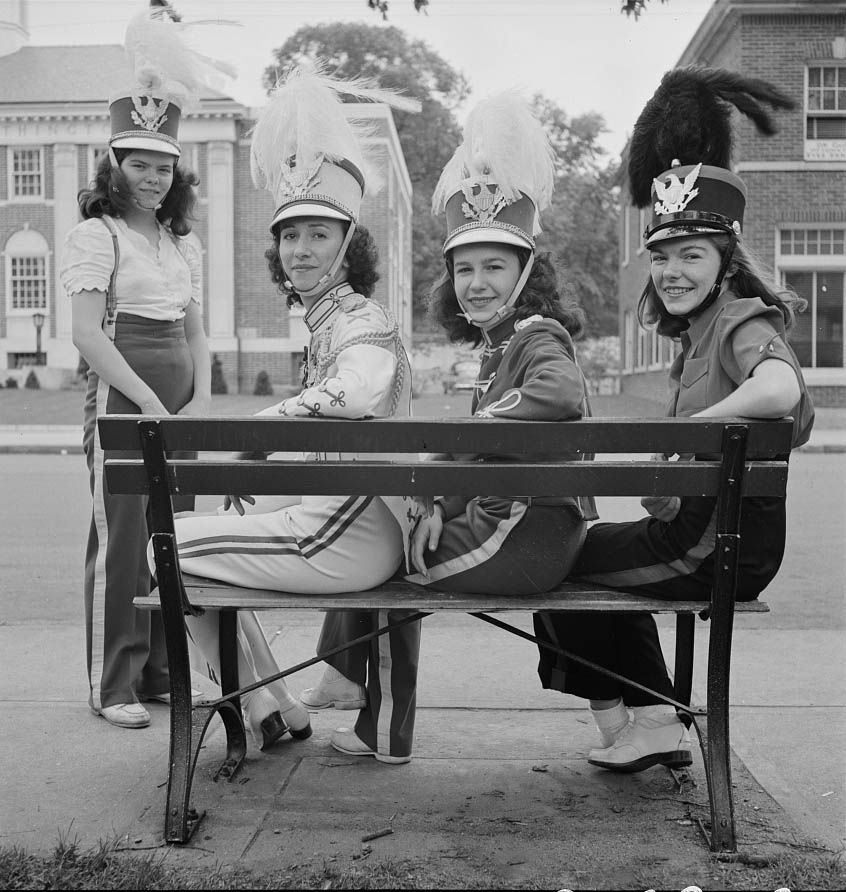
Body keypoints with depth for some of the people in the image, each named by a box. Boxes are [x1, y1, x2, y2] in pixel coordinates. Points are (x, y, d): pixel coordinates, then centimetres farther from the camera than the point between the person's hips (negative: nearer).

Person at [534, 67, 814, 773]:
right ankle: (657, 722, 23)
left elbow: (780, 392, -40)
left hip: (719, 550, -10)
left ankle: (615, 722, 21)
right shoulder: (701, 330, 12)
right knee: (604, 557, 30)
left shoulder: (745, 323, -17)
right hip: (699, 529, 10)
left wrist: (682, 427, -26)